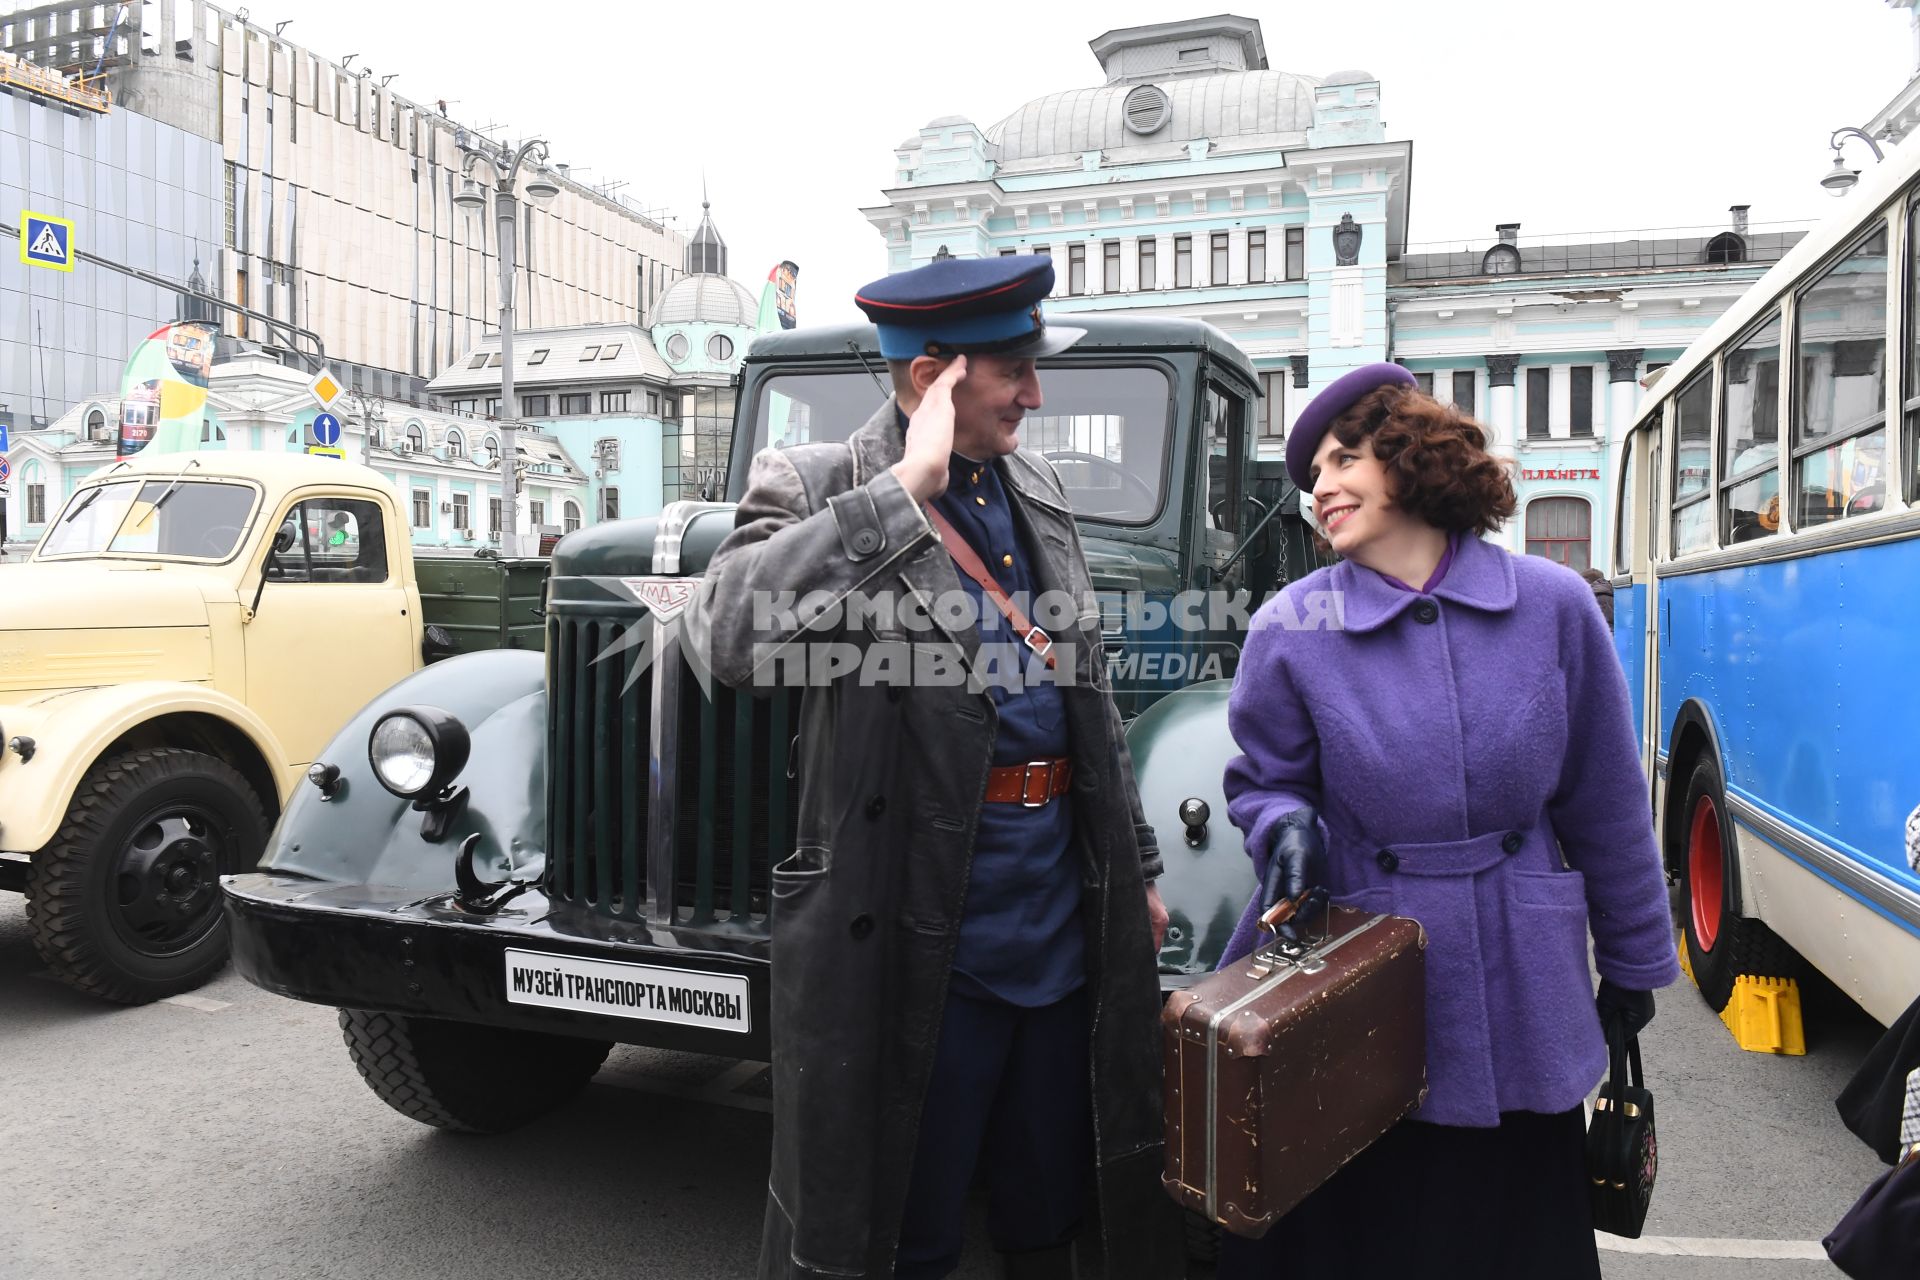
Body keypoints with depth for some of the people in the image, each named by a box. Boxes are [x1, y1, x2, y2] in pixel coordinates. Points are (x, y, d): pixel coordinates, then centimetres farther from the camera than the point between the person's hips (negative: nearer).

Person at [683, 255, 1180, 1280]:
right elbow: (726, 640, -29)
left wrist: (1136, 866, 20)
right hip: (924, 930, -6)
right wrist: (901, 488, -27)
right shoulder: (817, 486, -9)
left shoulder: (1035, 487, 11)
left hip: (1066, 915, 6)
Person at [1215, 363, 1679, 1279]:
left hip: (1521, 987, 2)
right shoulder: (1290, 631, -8)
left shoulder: (1552, 604, -5)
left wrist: (1634, 959, 11)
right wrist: (1286, 827, -19)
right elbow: (1263, 782, 4)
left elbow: (1605, 798, 4)